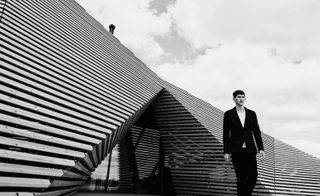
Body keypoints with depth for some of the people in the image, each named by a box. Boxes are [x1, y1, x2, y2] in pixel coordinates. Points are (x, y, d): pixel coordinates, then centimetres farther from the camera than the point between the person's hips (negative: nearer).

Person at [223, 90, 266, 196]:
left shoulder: (252, 114, 8)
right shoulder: (228, 114, 0)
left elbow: (257, 132, 7)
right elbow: (226, 134, -1)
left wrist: (261, 149, -2)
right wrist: (226, 152, -4)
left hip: (250, 150, 3)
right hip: (236, 150, -3)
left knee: (253, 175, 0)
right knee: (241, 177, 0)